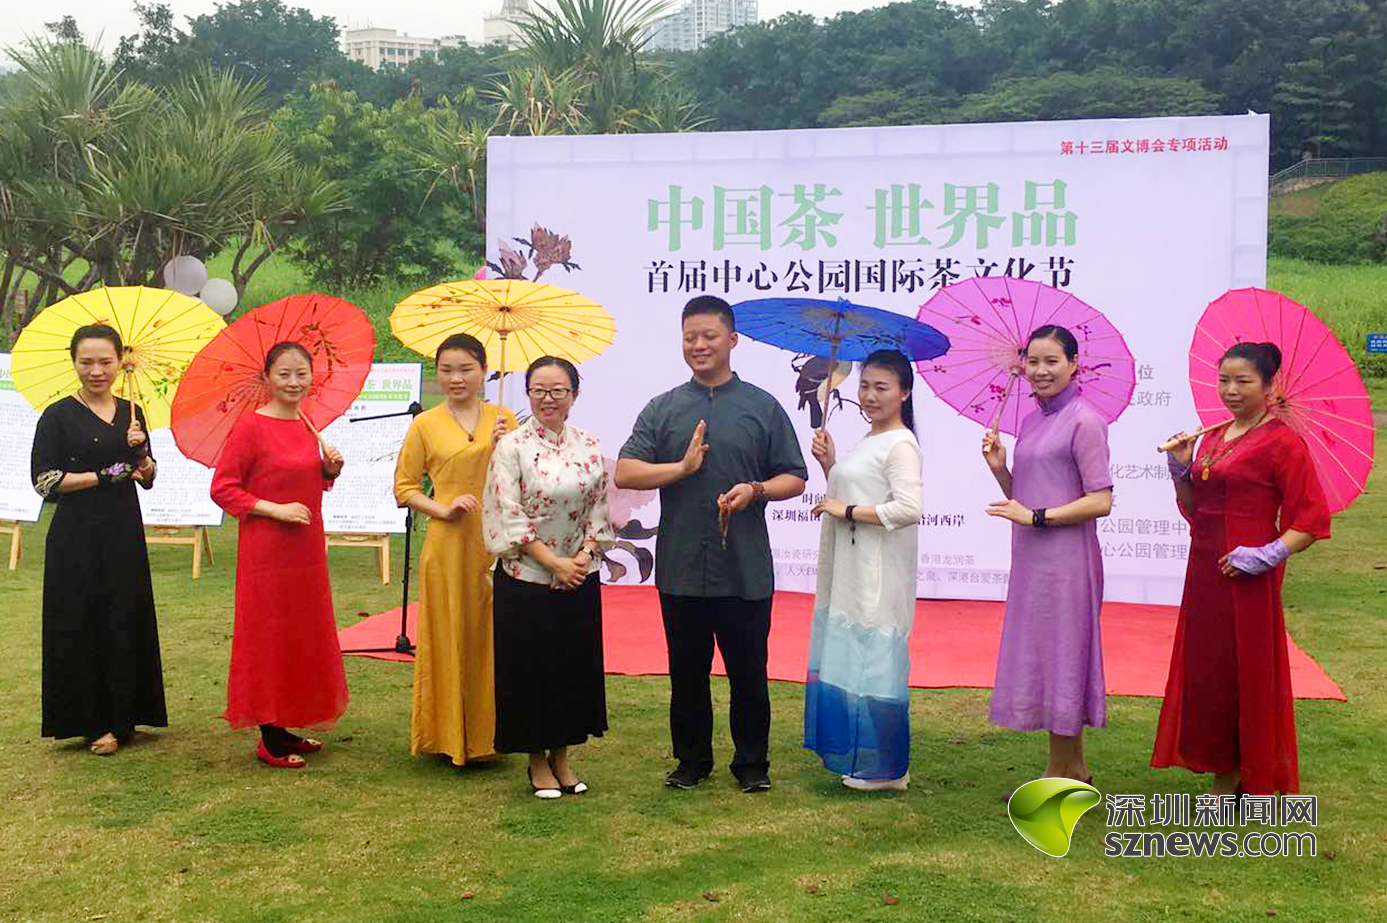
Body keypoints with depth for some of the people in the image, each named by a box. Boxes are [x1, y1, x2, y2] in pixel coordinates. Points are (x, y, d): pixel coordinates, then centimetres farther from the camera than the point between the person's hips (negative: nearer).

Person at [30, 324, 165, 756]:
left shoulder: (131, 413, 10)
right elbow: (44, 480, -9)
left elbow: (148, 480, 14)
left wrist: (140, 452, -7)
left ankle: (120, 719, 13)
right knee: (81, 626, 0)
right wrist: (104, 476, -13)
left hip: (124, 532, 4)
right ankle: (91, 721, 10)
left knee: (125, 623, 4)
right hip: (78, 536, -4)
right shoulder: (58, 416, -4)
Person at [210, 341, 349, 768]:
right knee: (268, 636, 0)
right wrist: (275, 510, -19)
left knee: (302, 635, 12)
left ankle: (286, 728, 24)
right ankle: (270, 740, 10)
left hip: (306, 549, 8)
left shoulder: (304, 426, 10)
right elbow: (222, 488, -12)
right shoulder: (251, 426, -12)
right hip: (266, 552, -8)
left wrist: (329, 470, 2)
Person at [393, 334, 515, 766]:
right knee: (447, 636, 3)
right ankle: (449, 735, 15)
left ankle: (488, 733, 18)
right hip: (448, 544, -2)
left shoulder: (504, 419, 9)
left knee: (492, 636, 5)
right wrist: (443, 509, -10)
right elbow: (404, 487, 5)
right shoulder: (425, 425, 3)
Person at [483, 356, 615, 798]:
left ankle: (561, 754, 24)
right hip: (526, 579, -3)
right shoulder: (511, 447, -7)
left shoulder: (590, 448, 5)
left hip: (580, 579, 4)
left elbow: (599, 511, 7)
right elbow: (509, 517, -11)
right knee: (529, 667, 3)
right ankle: (537, 761, 19)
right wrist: (554, 562, -14)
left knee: (575, 665, 8)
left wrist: (584, 555, -9)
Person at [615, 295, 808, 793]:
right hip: (680, 568, 1)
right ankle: (692, 759, 26)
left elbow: (794, 478, 6)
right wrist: (683, 467, -11)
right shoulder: (663, 408, 8)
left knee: (748, 671, 6)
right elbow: (624, 472, 0)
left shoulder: (763, 407, 6)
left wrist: (755, 490, -13)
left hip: (745, 571, -1)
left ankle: (752, 762, 21)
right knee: (687, 672, 11)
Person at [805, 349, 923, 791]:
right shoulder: (867, 442, 16)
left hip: (879, 576, -9)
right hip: (850, 572, 9)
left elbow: (908, 508, -23)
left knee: (874, 658, -3)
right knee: (848, 657, 13)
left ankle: (887, 769, 8)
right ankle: (854, 754, 24)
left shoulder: (900, 445, -13)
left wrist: (848, 511, -17)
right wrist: (828, 464, 8)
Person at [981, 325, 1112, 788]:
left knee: (1061, 654, -1)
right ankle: (1074, 770, 26)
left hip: (1065, 558, -9)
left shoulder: (1084, 422, -11)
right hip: (1031, 558, 9)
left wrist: (1036, 517, -17)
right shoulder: (1030, 421, 14)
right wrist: (999, 468, 1)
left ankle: (1061, 774, 11)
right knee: (1040, 655, 13)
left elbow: (1101, 501, -15)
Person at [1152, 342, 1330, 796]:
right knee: (1206, 670, 12)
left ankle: (1253, 780, 15)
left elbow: (1312, 519, -12)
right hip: (1205, 571, 7)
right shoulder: (1212, 438, 12)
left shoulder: (1281, 442, -10)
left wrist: (1268, 555, -22)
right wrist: (1182, 471, 2)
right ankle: (1223, 776, 25)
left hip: (1246, 578, -7)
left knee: (1248, 672, 1)